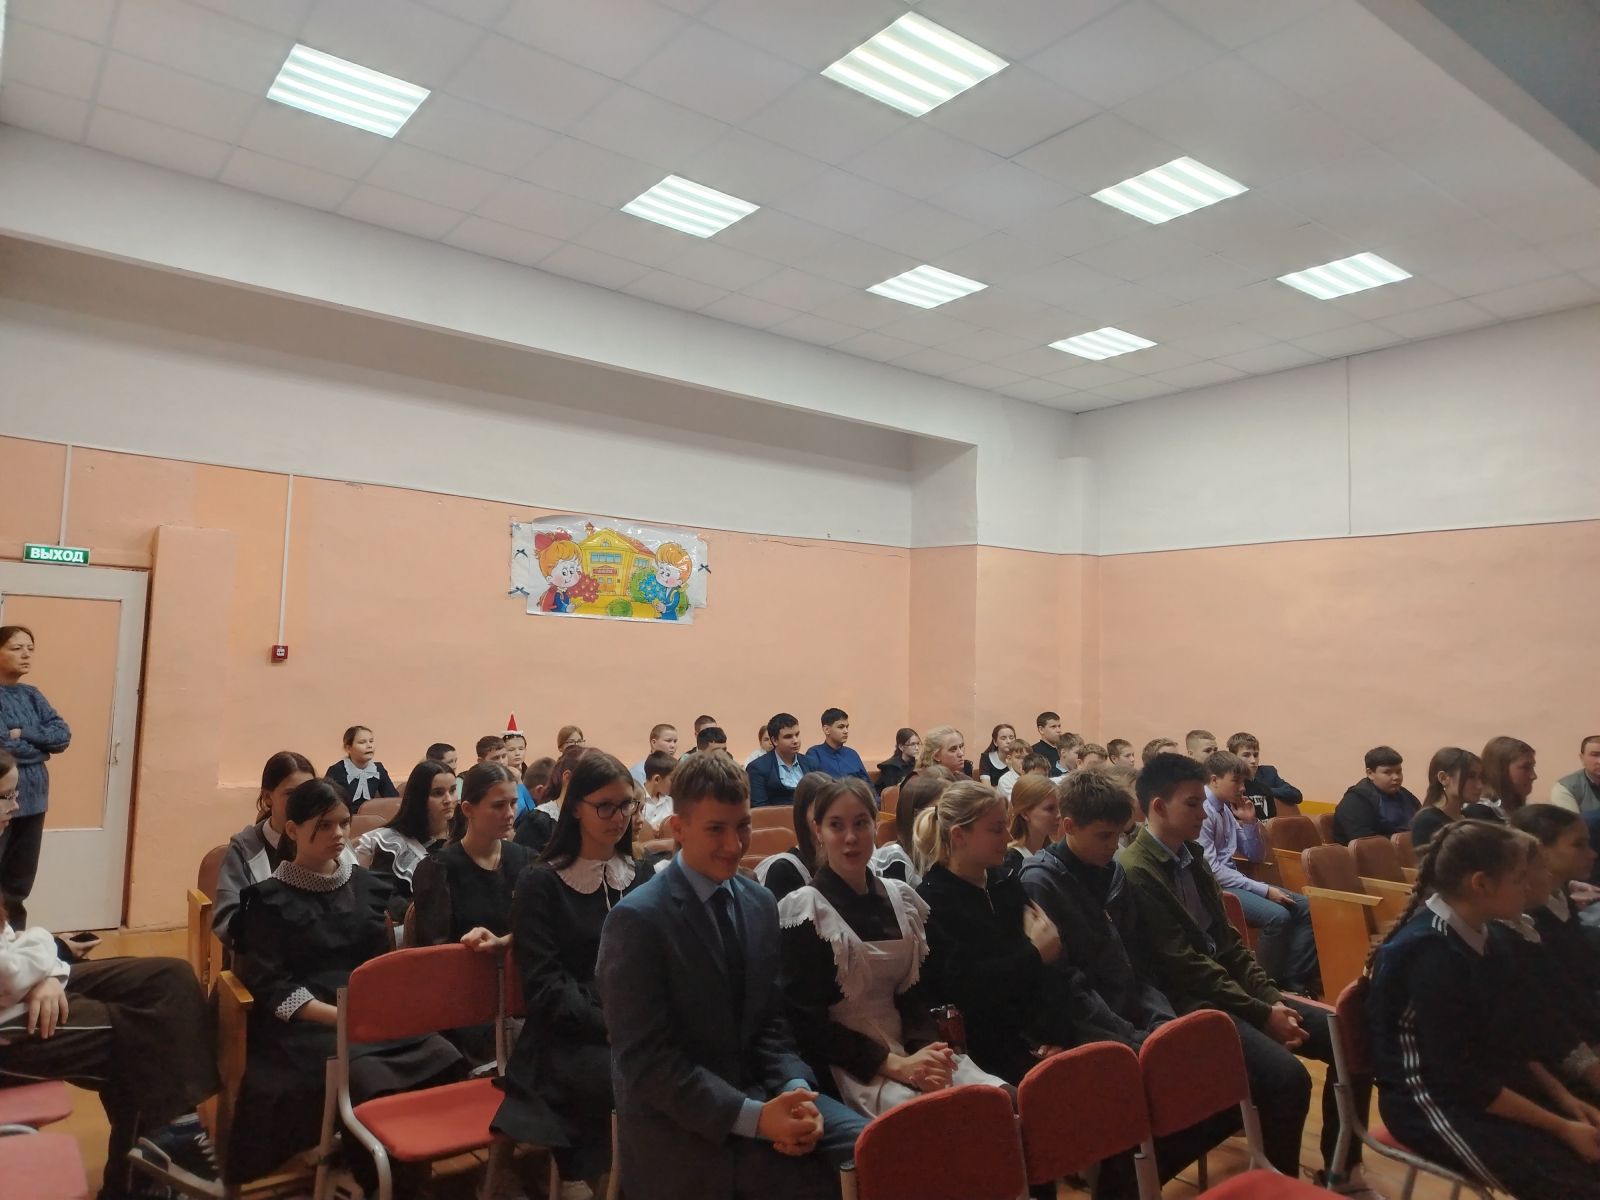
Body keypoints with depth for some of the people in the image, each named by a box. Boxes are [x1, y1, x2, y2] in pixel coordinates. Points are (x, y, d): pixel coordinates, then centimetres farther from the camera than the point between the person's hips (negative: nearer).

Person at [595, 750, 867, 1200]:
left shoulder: (760, 903, 5)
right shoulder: (638, 919, -15)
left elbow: (770, 1020, 9)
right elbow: (646, 1059, -17)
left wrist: (797, 1093, -10)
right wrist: (752, 1117, -23)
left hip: (757, 1093, 6)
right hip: (679, 1128, -6)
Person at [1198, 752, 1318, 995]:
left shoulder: (1227, 809, 12)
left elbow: (1256, 856, 19)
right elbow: (1212, 869, -22)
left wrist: (1251, 822, 2)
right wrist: (1264, 890, -20)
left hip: (1232, 879, 10)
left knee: (1304, 907, 0)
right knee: (1278, 915, -27)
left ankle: (1294, 979, 0)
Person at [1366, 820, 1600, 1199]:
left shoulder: (1469, 934, 2)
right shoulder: (1431, 955, -24)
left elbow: (1501, 1035, 11)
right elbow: (1461, 1081, -21)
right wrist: (1562, 1128, -14)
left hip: (1483, 1081, 9)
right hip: (1431, 1101, -9)